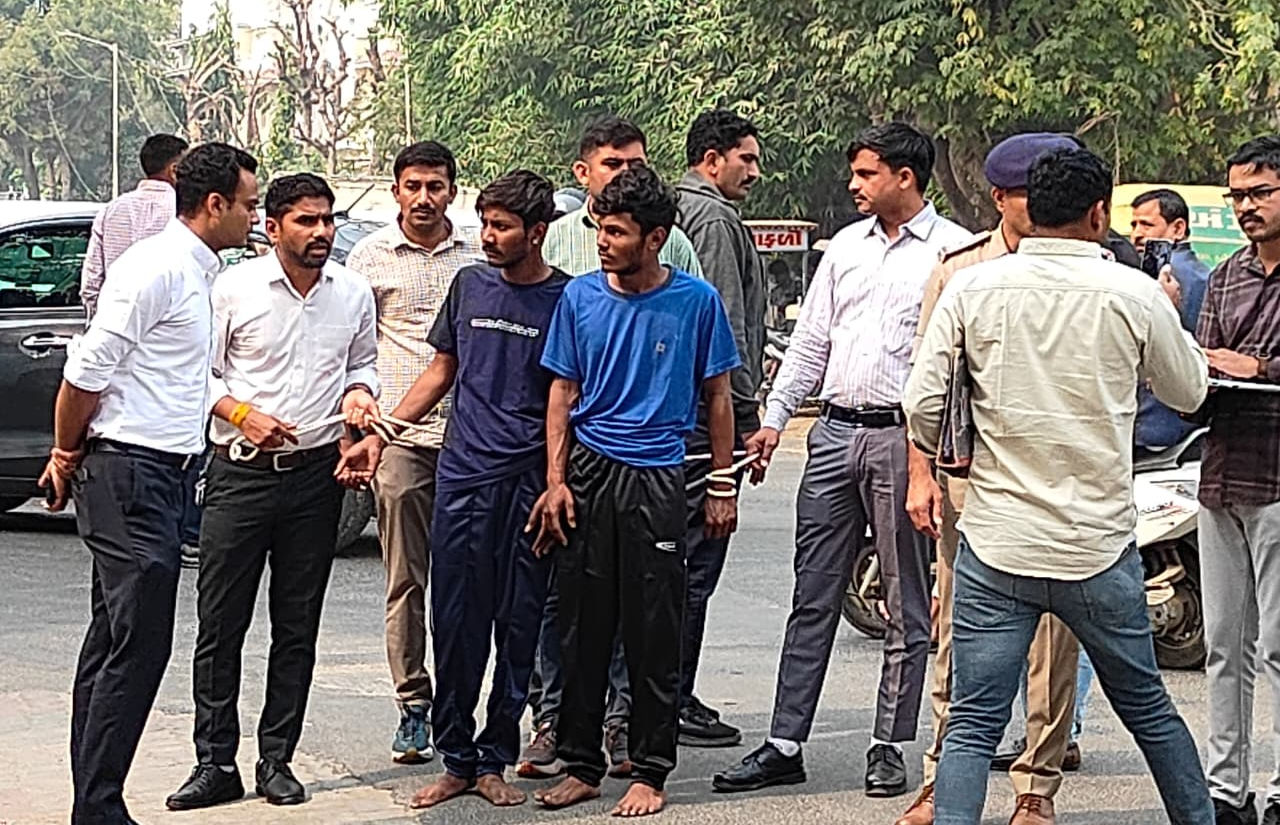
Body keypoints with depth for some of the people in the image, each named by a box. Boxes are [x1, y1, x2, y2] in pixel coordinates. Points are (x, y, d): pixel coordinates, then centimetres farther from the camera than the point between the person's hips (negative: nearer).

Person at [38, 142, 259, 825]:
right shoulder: (157, 267, -15)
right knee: (139, 646, -10)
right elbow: (87, 370, -16)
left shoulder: (194, 270, 17)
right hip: (130, 474, -10)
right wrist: (67, 454, -2)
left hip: (159, 476, 10)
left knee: (113, 642, 12)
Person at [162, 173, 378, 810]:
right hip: (241, 471, -3)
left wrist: (359, 393, -3)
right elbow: (200, 373, 1)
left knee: (297, 627, 7)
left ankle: (276, 760, 15)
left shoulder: (353, 292, 7)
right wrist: (242, 413, -14)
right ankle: (215, 764, 5)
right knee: (220, 624, -2)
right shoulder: (234, 288, -3)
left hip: (316, 472, 3)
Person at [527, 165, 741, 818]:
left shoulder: (695, 301, -1)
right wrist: (556, 481, 0)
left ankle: (650, 772, 10)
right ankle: (580, 764, 16)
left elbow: (717, 395, 6)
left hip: (656, 477, -2)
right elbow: (563, 393, 9)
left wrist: (722, 486, 4)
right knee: (582, 629, 6)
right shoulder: (581, 297, 4)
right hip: (587, 473, 2)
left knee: (654, 635, 1)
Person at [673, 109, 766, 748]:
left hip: (669, 409, 10)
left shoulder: (674, 212, 19)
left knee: (675, 557, 14)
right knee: (696, 559, -6)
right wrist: (745, 415, -15)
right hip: (711, 408, -10)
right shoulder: (716, 220, -11)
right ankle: (675, 702, -2)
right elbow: (726, 326, -17)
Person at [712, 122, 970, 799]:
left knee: (907, 605, 4)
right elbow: (810, 339, 17)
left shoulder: (954, 251, -3)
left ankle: (890, 747, 12)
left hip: (904, 437, -5)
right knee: (813, 598, 5)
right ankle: (784, 745, 8)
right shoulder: (845, 246, 14)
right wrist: (774, 418, 9)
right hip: (835, 432, 5)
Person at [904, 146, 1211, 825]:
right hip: (1098, 546, 1)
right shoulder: (1135, 295, -4)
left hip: (994, 546, 0)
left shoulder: (971, 289, -3)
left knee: (972, 725, 1)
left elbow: (921, 407, -4)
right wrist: (1169, 318, 29)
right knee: (1148, 710, 19)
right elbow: (1188, 391, 12)